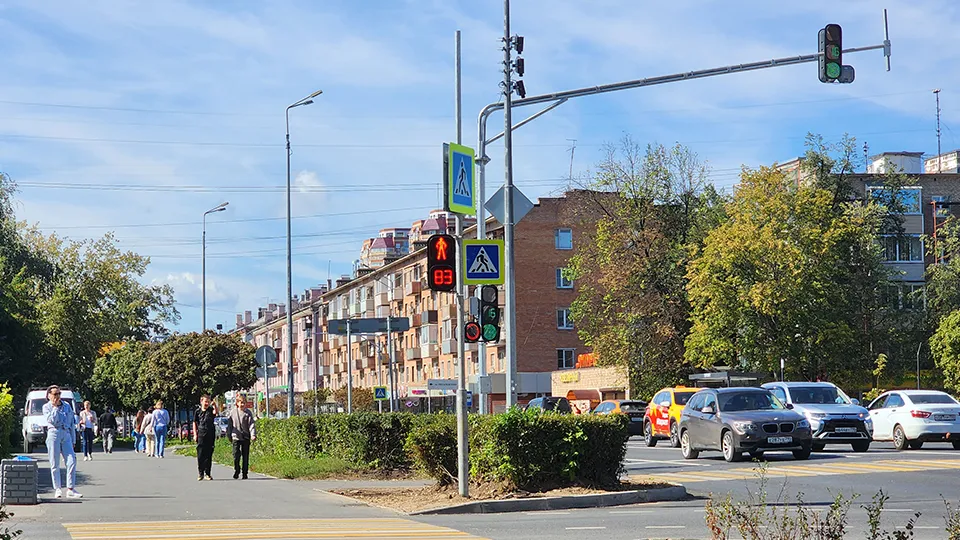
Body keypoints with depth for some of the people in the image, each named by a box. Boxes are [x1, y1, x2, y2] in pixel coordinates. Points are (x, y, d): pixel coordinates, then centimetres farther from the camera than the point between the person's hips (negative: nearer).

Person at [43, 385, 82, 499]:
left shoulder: (67, 406, 19)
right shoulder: (46, 407, 9)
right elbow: (52, 420, -7)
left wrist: (73, 440, 15)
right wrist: (55, 407, -4)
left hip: (66, 434, 3)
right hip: (54, 433, -3)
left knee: (71, 460, -10)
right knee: (55, 463, -2)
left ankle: (70, 489, -11)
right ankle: (57, 489, 5)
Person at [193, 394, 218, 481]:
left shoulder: (211, 410, 4)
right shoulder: (197, 411, 7)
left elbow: (215, 412, -19)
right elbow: (195, 423, 10)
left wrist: (214, 406, -33)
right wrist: (195, 434, 3)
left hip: (210, 435, 0)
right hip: (201, 435, 0)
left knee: (209, 455, 3)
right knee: (200, 455, -1)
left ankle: (207, 473, 10)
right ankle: (201, 473, 7)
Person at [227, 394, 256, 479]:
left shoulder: (248, 413, -1)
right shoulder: (233, 412, 3)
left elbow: (252, 424, -5)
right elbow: (229, 424, 11)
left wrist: (253, 435, -17)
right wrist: (229, 435, 11)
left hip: (246, 437, 0)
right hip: (236, 437, 0)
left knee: (245, 456, 4)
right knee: (236, 455, -7)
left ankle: (245, 473, 12)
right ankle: (236, 471, 10)